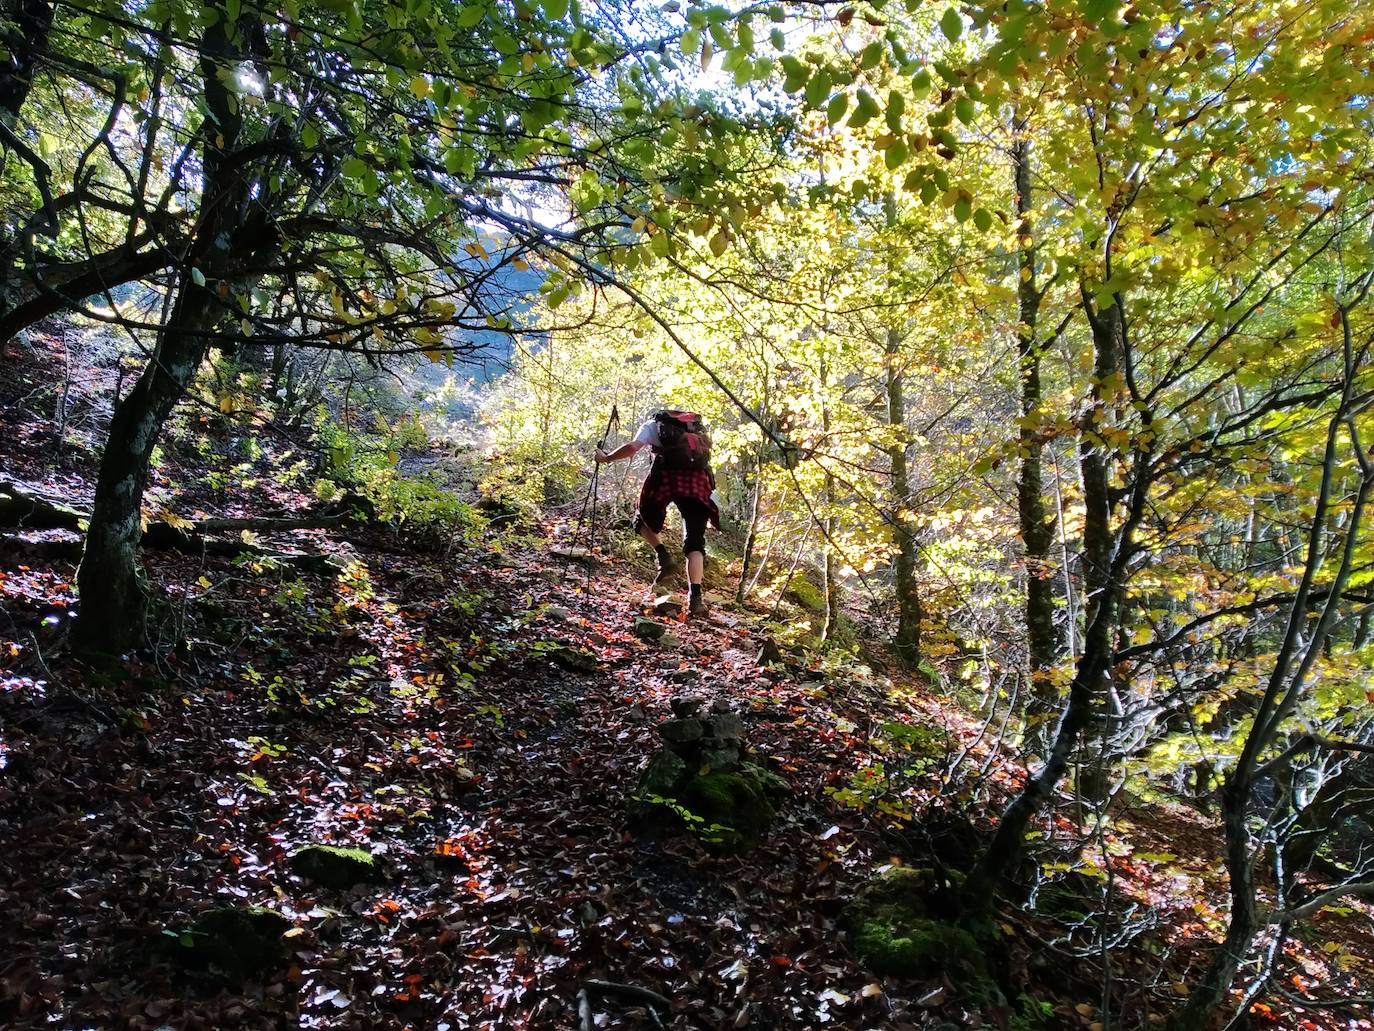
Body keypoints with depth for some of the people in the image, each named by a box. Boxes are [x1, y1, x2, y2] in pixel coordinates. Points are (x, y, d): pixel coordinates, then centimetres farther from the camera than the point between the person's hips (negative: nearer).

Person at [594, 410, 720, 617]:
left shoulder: (653, 424, 22)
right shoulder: (697, 428, 35)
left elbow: (632, 447, 6)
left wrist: (606, 458, 18)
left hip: (668, 476, -3)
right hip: (698, 480, 3)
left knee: (644, 520, 24)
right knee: (695, 543, 5)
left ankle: (664, 559, 1)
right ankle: (695, 598, -11)